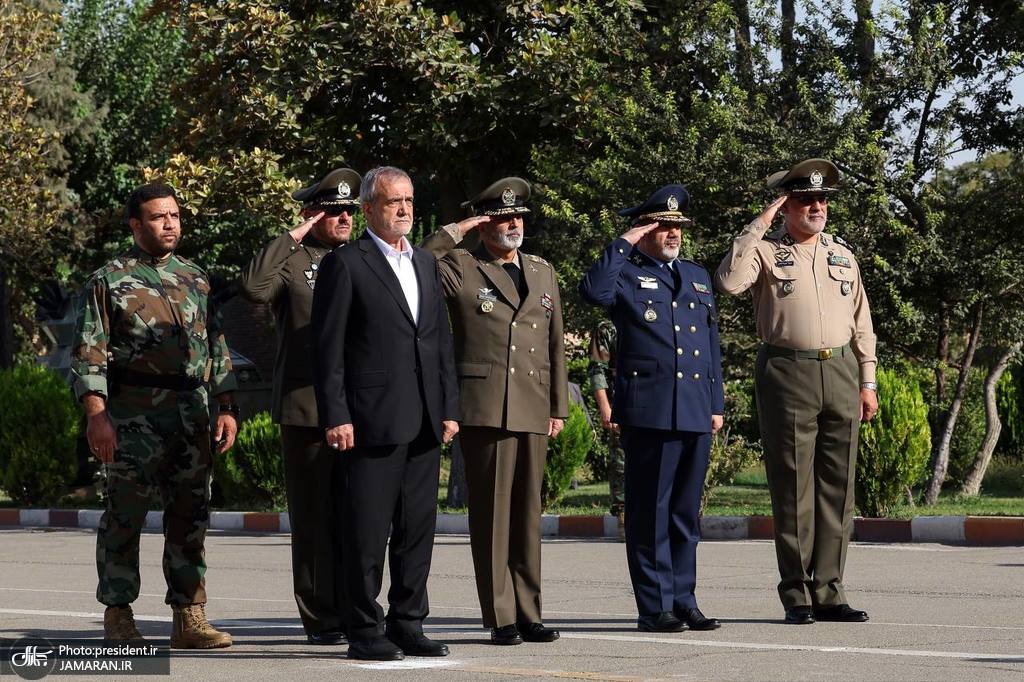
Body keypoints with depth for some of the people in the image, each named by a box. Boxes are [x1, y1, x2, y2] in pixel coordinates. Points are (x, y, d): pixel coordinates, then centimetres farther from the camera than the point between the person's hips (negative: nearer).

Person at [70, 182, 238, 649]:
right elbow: (88, 353, -5)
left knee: (190, 518, 3)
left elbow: (216, 348, 17)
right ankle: (118, 618, 9)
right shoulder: (108, 281, 0)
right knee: (124, 518, 0)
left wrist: (226, 409, 8)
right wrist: (96, 414, -15)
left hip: (191, 415, 4)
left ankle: (189, 618, 7)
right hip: (132, 417, -4)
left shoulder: (195, 279, 15)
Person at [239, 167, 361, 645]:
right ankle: (320, 619, 5)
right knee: (313, 519, 0)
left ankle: (354, 614, 12)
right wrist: (293, 237, -14)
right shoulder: (289, 260, 1)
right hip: (305, 408, -4)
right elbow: (254, 288, -21)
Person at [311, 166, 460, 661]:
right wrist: (335, 417, -13)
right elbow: (327, 348, -7)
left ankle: (407, 624, 16)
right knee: (367, 531, -3)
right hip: (372, 420, -6)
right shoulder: (345, 265, -3)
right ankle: (364, 632, 2)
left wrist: (450, 409, 11)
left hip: (424, 424, 6)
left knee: (418, 528, 8)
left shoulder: (426, 264, 17)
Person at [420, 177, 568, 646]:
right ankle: (500, 618, 0)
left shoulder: (542, 272, 18)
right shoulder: (460, 269, 2)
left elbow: (555, 344, 19)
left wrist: (559, 407, 14)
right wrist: (453, 234, -11)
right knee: (492, 515, -3)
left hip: (532, 412, 5)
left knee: (527, 515, 8)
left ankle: (528, 614, 13)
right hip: (485, 409, -5)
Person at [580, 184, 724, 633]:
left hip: (696, 410, 6)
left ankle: (683, 601, 15)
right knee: (650, 511, -4)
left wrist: (717, 403, 17)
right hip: (648, 409, -6)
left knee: (686, 512, 9)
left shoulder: (697, 276, 21)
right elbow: (593, 291, -22)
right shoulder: (625, 274, 2)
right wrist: (623, 244, -14)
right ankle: (654, 607, -1)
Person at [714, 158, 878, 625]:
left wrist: (867, 382, 12)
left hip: (841, 374, 5)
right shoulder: (765, 251, 2)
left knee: (837, 487, 4)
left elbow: (861, 323, 19)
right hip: (787, 375, -4)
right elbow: (729, 281, -19)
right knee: (793, 488, -3)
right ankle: (796, 596, 1)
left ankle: (828, 592, 9)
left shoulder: (842, 255, 16)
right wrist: (759, 226, -13)